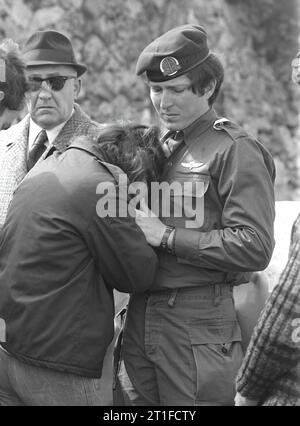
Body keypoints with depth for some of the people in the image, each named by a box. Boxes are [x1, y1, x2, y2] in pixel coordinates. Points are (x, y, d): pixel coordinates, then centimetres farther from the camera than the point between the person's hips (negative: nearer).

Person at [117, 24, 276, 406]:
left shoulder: (236, 151, -9)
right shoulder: (160, 147, 14)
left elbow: (255, 247, -18)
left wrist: (166, 236, -16)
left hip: (198, 321, -7)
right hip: (141, 315, 7)